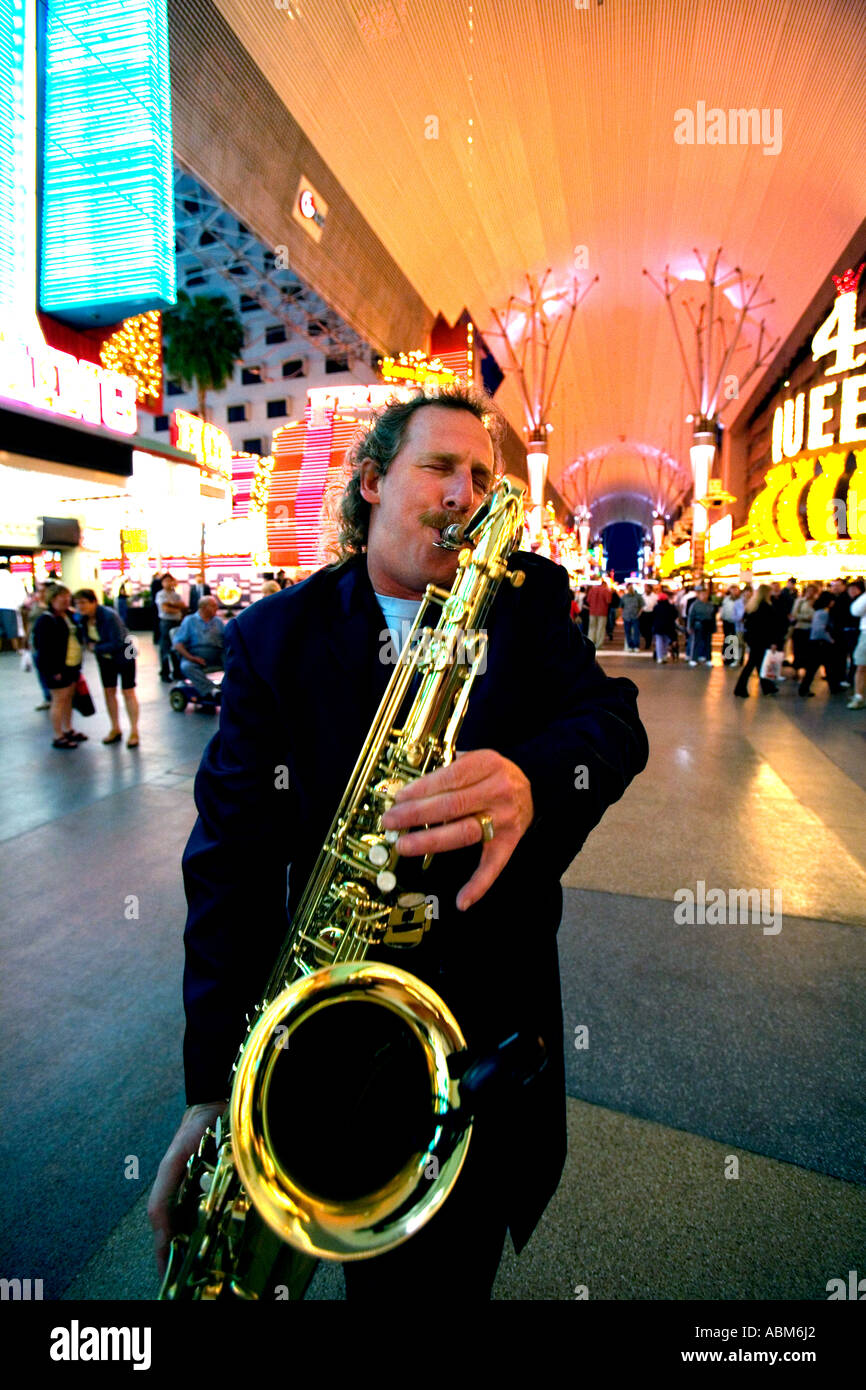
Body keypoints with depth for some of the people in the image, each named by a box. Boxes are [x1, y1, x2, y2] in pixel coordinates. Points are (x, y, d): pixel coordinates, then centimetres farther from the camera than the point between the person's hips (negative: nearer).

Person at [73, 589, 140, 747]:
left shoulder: (109, 616, -28)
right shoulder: (82, 618, -8)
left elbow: (117, 643, -28)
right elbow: (85, 639, 9)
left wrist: (96, 647, -21)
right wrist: (87, 643, -12)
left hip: (123, 656, -7)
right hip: (105, 658, 7)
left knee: (128, 692, -1)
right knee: (109, 692, 11)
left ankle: (134, 732, 7)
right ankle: (115, 729, 24)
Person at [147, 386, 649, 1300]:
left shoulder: (528, 597, -2)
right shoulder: (272, 636, -7)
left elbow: (615, 718, -13)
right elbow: (233, 848, -11)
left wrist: (535, 776, -38)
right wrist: (215, 1084, -15)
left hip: (500, 1004, 2)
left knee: (467, 1262, 24)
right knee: (384, 1273, 22)